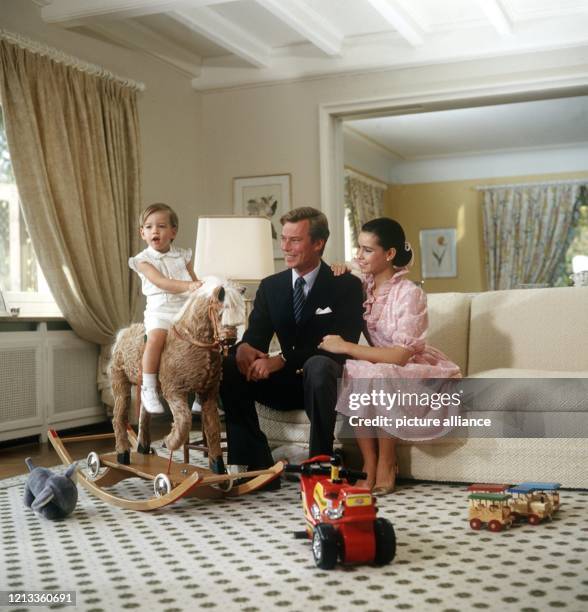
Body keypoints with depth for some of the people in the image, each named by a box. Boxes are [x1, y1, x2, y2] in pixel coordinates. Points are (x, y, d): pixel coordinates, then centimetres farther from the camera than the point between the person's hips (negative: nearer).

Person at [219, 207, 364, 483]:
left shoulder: (346, 285, -7)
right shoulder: (270, 286, 8)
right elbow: (256, 335, 2)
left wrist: (281, 361, -30)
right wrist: (244, 348, -26)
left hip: (322, 378, -5)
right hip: (286, 384, 5)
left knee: (318, 365, -38)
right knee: (230, 367, -18)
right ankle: (258, 465, -18)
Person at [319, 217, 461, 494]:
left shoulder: (409, 293, -18)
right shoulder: (363, 284, 0)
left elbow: (401, 355, -26)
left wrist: (345, 347, -26)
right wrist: (341, 276, -2)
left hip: (418, 371, -5)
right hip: (381, 366, 5)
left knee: (375, 375, -35)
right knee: (351, 373, -27)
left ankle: (386, 467, -19)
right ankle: (369, 469, -22)